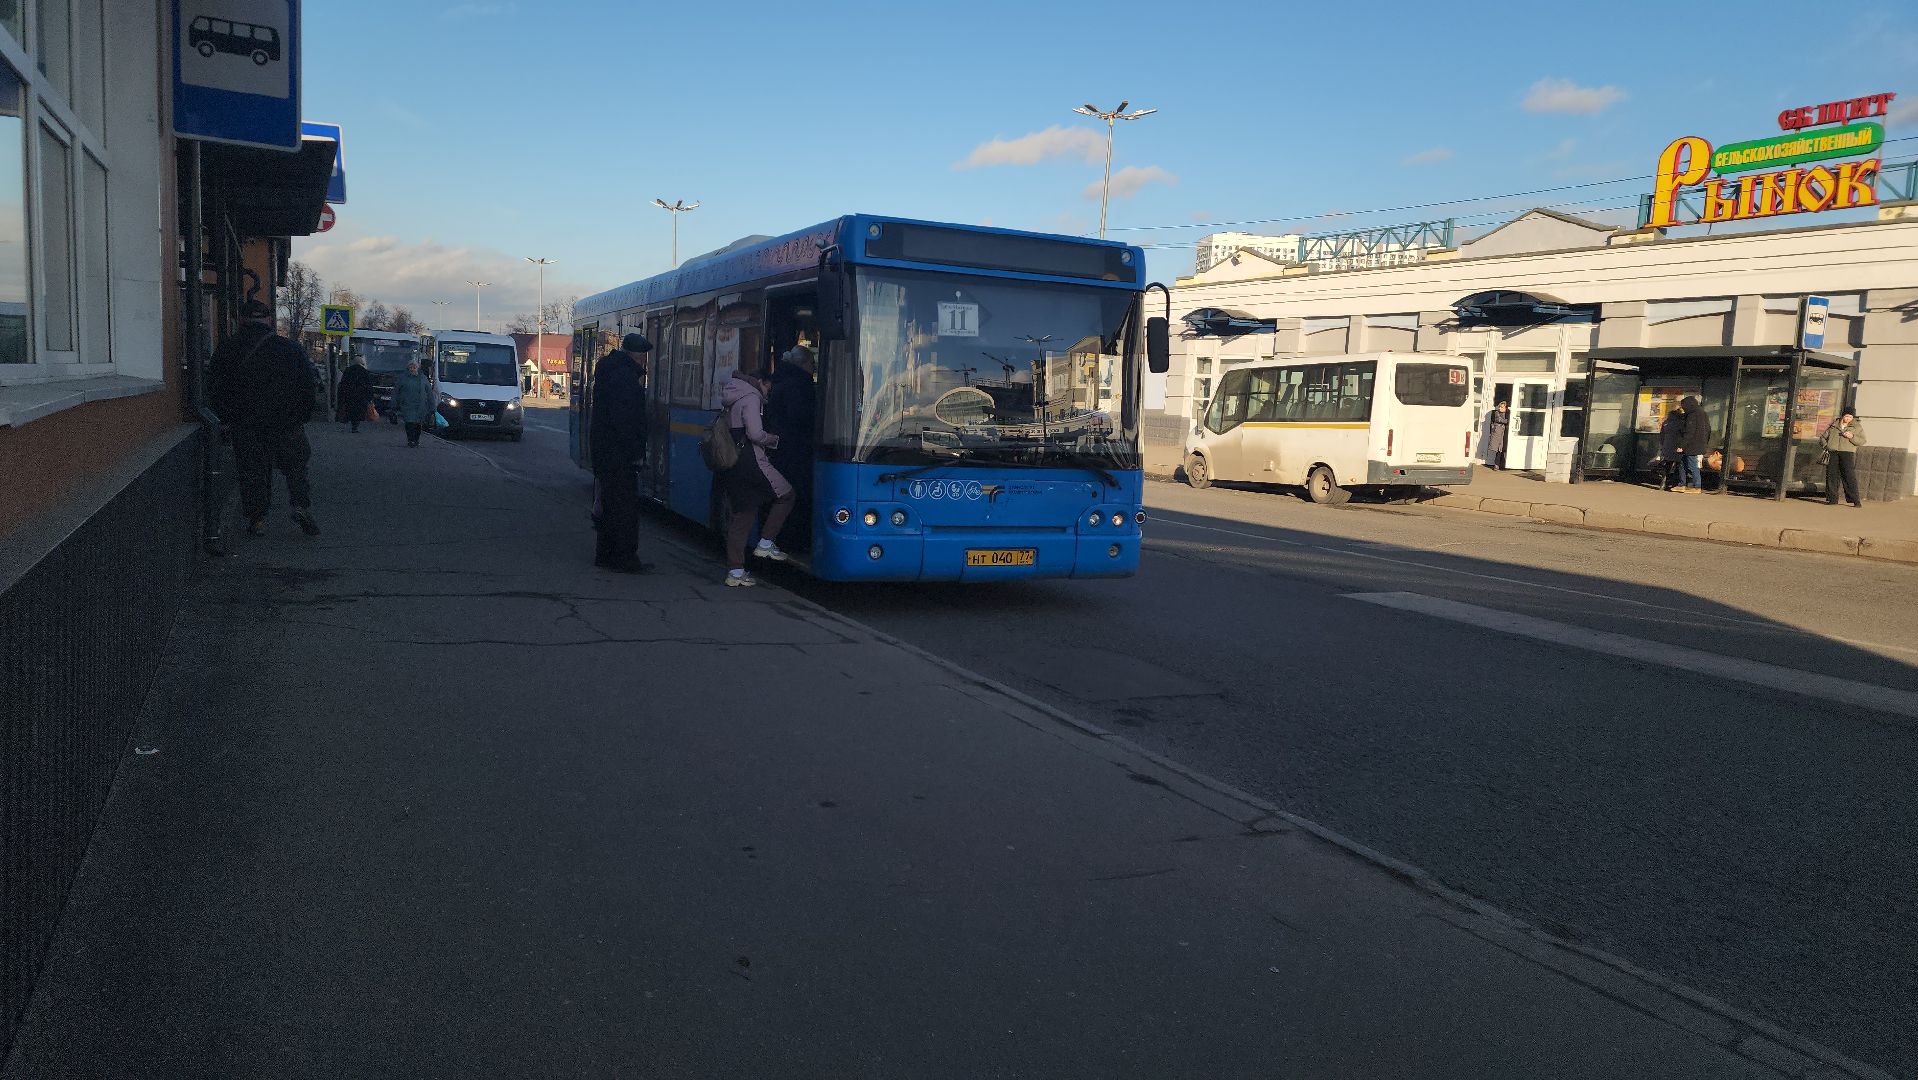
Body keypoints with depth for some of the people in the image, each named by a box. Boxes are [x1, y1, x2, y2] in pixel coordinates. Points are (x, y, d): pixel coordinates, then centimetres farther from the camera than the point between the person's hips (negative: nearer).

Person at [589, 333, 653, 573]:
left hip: (603, 451, 10)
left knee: (610, 504, 17)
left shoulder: (608, 370, 15)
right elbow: (624, 419, -22)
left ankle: (605, 555, 23)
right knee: (626, 507, -4)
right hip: (620, 453, -10)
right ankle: (624, 559, -1)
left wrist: (638, 388, 11)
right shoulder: (626, 375, -17)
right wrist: (636, 452, -19)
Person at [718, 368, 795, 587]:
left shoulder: (732, 400, 21)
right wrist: (774, 439, 1)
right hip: (750, 461, -9)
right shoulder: (751, 397, -8)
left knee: (741, 514, 9)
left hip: (732, 463, 9)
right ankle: (766, 543, 4)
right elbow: (756, 434, -18)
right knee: (785, 495, 6)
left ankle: (735, 571, 8)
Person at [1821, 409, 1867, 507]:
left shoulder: (1857, 427, 11)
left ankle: (1855, 500, -10)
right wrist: (1826, 446, 6)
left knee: (1850, 476, -10)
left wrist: (1852, 437, -15)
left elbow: (1862, 441, 3)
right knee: (1831, 476, -1)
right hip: (1832, 453, 2)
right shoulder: (1833, 425, 17)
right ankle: (1832, 499, 5)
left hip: (1847, 453, -2)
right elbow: (1823, 437, 25)